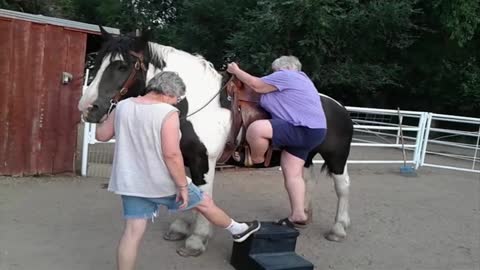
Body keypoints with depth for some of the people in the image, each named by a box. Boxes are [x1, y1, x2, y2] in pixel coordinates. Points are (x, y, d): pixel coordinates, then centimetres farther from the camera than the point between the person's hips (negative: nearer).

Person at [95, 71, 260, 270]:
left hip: (130, 183, 5)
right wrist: (182, 186, -17)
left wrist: (110, 120, 28)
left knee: (133, 232, 10)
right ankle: (238, 231, 39)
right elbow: (171, 154, -25)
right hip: (162, 182, -5)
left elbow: (101, 135, 10)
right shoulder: (167, 113, -18)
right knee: (205, 203, 17)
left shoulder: (123, 106, 0)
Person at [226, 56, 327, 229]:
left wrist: (236, 71, 9)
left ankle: (255, 160, -1)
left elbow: (257, 85, -3)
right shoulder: (298, 78, 27)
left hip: (303, 131, -11)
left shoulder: (284, 75, -4)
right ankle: (298, 216, 15)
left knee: (256, 128, -27)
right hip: (309, 132, 11)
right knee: (293, 174, 10)